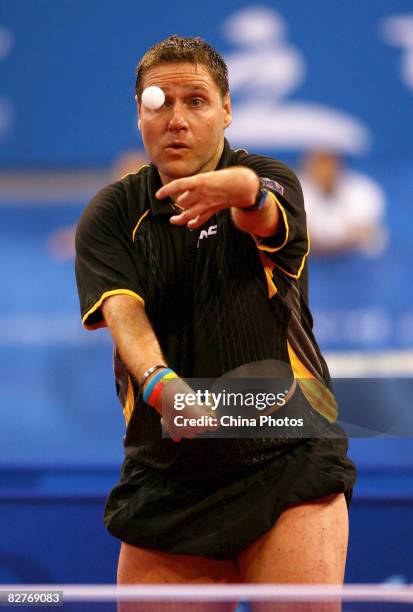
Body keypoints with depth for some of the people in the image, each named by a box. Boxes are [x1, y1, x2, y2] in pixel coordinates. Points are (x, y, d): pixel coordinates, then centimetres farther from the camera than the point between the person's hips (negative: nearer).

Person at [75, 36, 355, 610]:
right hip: (164, 475, 2)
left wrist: (241, 188, -49)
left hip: (288, 461, -2)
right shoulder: (112, 214, 6)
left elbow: (263, 217, -23)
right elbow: (122, 310, -11)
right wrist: (161, 384, -32)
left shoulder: (271, 180, 2)